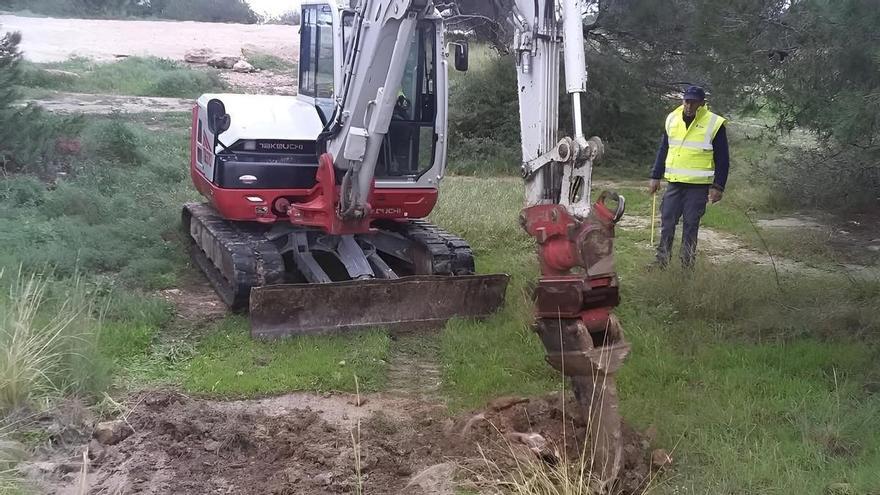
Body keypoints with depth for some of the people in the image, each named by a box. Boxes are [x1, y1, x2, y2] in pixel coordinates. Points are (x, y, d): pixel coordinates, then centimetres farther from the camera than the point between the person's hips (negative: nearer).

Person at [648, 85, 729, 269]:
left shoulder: (714, 124, -4)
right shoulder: (672, 119, 8)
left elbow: (722, 159, -2)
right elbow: (663, 151, 16)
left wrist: (718, 186, -8)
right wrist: (655, 177, 12)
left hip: (698, 186, -4)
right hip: (674, 183, 4)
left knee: (691, 225, 1)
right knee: (667, 222, 4)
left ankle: (687, 264, 10)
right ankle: (662, 259, 13)